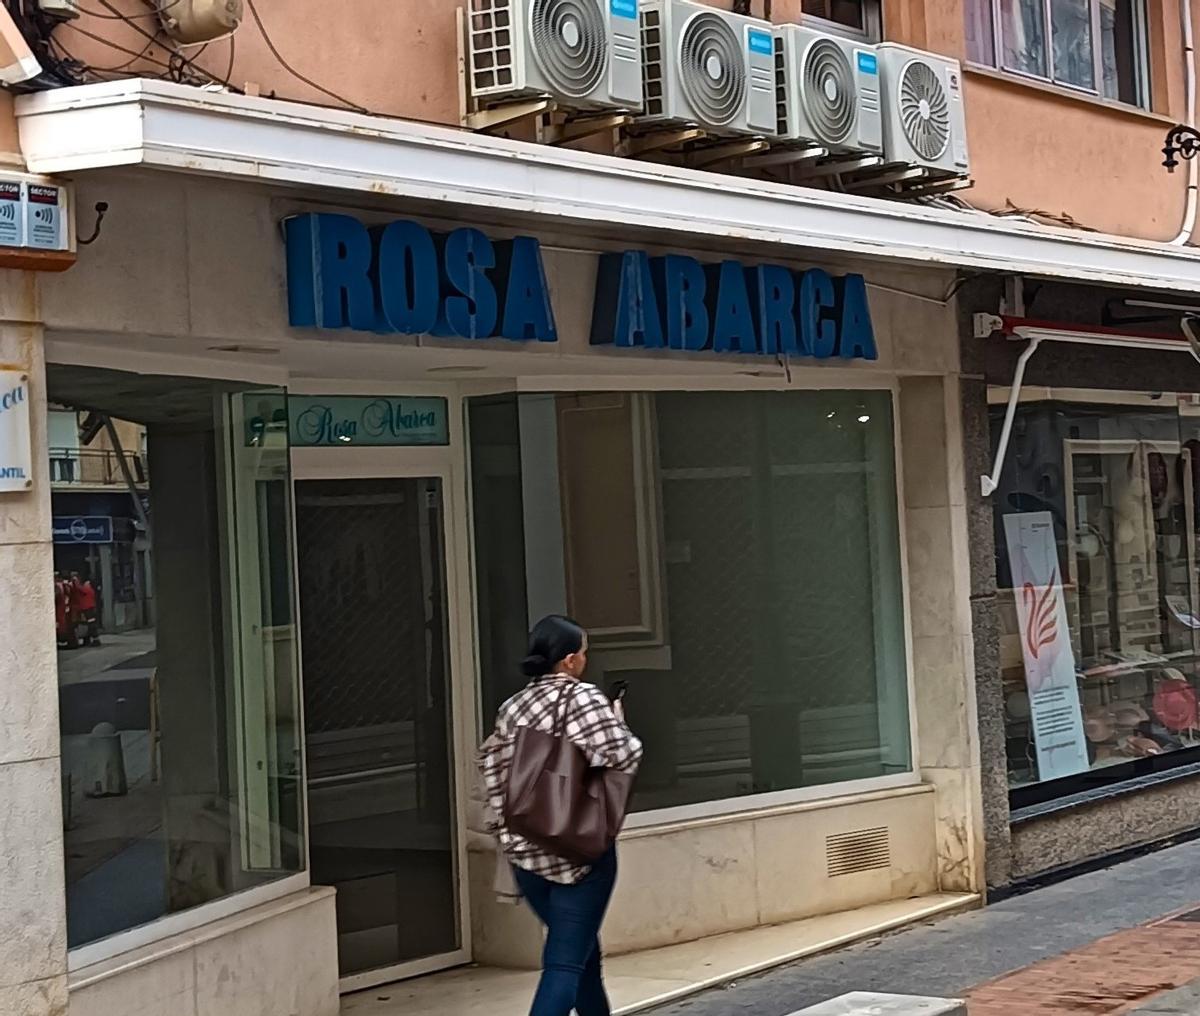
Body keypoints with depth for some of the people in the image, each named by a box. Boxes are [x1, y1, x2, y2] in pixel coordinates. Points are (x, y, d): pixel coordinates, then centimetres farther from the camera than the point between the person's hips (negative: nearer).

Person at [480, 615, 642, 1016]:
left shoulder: (512, 707, 7)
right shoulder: (584, 698, -10)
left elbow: (494, 773, 6)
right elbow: (622, 757, -18)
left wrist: (512, 826, 11)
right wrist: (619, 726, 1)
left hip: (527, 851, 7)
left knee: (580, 948, 23)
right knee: (567, 961, -4)